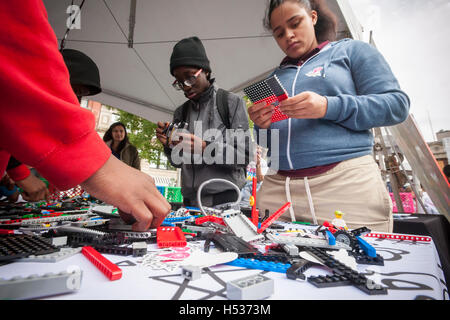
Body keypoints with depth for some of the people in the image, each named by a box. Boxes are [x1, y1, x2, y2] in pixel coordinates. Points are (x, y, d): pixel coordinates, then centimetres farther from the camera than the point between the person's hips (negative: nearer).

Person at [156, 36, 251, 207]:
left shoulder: (232, 102, -3)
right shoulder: (180, 112, 10)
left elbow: (243, 156, -9)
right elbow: (178, 162, 13)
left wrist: (205, 148, -22)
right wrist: (169, 145, -7)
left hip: (225, 199, -4)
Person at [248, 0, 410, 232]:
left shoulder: (351, 50, 13)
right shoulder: (277, 76, 21)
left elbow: (397, 104, 1)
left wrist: (328, 107, -13)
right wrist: (261, 126, -4)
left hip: (345, 180, -2)